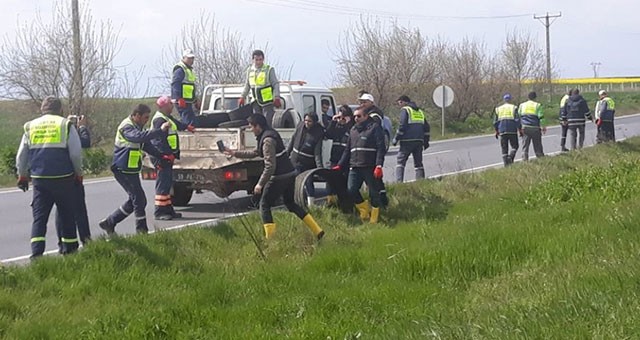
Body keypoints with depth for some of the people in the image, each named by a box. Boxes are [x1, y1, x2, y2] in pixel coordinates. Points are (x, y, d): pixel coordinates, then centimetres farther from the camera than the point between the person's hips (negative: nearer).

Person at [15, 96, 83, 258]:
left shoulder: (31, 126, 9)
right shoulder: (66, 125, -1)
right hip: (63, 178, -2)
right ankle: (69, 250, 16)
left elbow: (21, 156, 12)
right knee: (67, 215, 10)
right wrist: (79, 172, 9)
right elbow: (76, 153, -5)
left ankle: (36, 253, -8)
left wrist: (22, 176, 24)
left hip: (39, 179, 2)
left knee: (39, 217, 4)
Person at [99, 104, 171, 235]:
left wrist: (162, 156, 11)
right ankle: (142, 230, 0)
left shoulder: (137, 127, 16)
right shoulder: (126, 127, -17)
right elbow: (139, 136, -38)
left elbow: (147, 145, 22)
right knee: (139, 200, -9)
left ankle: (109, 223, 23)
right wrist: (160, 130, -40)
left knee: (134, 200, 15)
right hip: (123, 170, -10)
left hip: (132, 170, 10)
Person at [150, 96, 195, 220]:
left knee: (167, 183, 14)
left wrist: (187, 127, 54)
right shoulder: (159, 120, -17)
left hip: (167, 155, 11)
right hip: (162, 157, -11)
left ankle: (168, 209, 21)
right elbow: (159, 140, -23)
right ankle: (159, 212, -8)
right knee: (163, 183, -10)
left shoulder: (167, 118, 16)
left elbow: (177, 124, 38)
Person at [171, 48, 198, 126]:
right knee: (190, 121, -16)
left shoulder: (189, 69, 22)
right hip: (182, 101, -11)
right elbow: (175, 85, -21)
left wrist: (195, 99, 30)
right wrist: (178, 98, -29)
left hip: (188, 101, 11)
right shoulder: (180, 69, -12)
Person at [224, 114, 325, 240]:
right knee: (290, 203, 22)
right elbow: (254, 153, 25)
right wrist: (234, 153, 26)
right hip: (290, 174, 10)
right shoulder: (270, 134, 13)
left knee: (264, 205, 2)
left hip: (279, 177, -10)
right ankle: (317, 231, 19)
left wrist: (260, 184, -20)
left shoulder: (267, 140, -19)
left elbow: (270, 166, -24)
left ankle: (269, 238, -4)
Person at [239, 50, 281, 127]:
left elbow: (276, 84, -6)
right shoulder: (250, 70, 9)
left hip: (267, 101, -5)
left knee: (267, 123, -10)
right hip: (256, 101, 5)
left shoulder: (269, 70, -5)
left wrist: (277, 97, -17)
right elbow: (247, 85, 20)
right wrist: (242, 97, 16)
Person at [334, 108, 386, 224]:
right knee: (351, 189, -9)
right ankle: (364, 209, 14)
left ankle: (373, 220, 11)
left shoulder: (374, 127, 0)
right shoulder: (353, 130, 20)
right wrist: (340, 165, 18)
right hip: (354, 167, 5)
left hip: (370, 168, -5)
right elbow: (347, 150, 26)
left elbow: (380, 148, -8)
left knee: (374, 193, 1)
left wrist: (379, 165, -17)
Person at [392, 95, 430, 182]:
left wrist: (396, 139, -7)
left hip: (407, 141, -6)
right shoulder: (420, 111, 19)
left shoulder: (405, 110, -3)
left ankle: (399, 182, -13)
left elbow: (402, 126, -13)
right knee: (418, 163, 10)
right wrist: (426, 141, 23)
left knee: (401, 161, -1)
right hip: (419, 141, 6)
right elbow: (426, 127, 20)